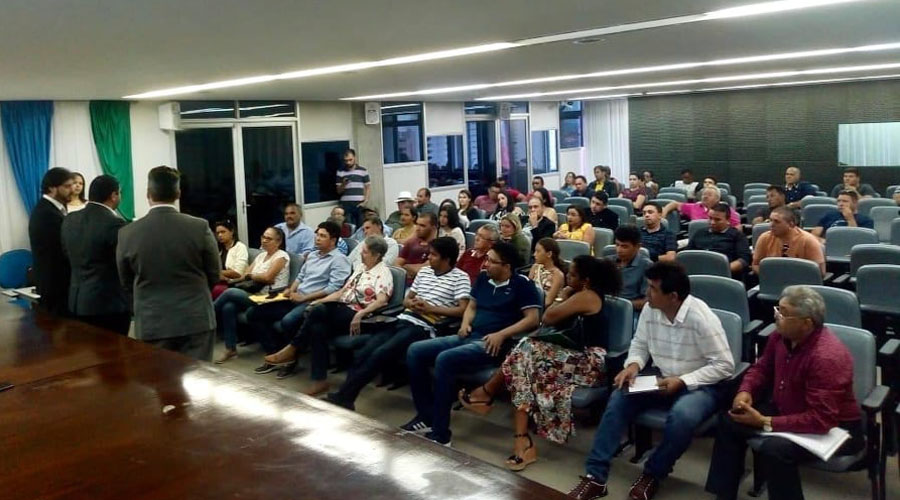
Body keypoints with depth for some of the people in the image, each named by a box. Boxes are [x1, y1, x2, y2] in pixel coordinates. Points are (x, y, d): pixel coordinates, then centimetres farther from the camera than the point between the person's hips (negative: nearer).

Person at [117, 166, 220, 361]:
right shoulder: (200, 227, -9)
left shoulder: (127, 233, -6)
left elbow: (126, 284, 7)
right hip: (196, 320, 0)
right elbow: (214, 277, 2)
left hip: (151, 324, 1)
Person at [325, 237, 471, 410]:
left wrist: (430, 308, -13)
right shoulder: (424, 271, 20)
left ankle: (343, 396, -20)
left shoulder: (460, 277, -1)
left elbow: (462, 310, -11)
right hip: (402, 320, 7)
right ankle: (345, 398, -15)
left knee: (379, 354, -25)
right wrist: (412, 303, -1)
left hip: (422, 327, -7)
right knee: (362, 353, -15)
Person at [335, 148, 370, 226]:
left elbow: (368, 187, 8)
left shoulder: (363, 170, 6)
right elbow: (339, 191, 9)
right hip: (345, 205, 0)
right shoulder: (340, 172, 7)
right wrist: (343, 185, -12)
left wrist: (365, 201, -4)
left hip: (359, 204, 0)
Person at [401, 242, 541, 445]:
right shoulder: (483, 278, 16)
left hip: (493, 343, -8)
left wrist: (501, 335, -20)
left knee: (445, 359, -32)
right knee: (415, 351, -7)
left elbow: (532, 319, -11)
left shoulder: (522, 284, -4)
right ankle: (425, 416, -2)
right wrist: (465, 323, 4)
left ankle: (440, 434, -23)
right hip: (469, 336, 8)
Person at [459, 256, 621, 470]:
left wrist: (564, 298, 2)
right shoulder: (594, 295, 18)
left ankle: (487, 394, 5)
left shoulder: (585, 296, -13)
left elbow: (548, 318, -12)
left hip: (592, 363, -10)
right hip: (586, 359, 10)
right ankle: (523, 442, -18)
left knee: (527, 353, -15)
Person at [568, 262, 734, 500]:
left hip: (698, 385, -5)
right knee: (619, 398, -17)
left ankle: (653, 474, -8)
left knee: (682, 415, -36)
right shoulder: (650, 310, -6)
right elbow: (639, 344, 9)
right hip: (662, 379, 6)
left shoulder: (702, 318, -23)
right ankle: (596, 476, -16)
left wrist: (682, 381, -25)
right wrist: (633, 365, -14)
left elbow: (725, 366, -19)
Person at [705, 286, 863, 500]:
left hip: (834, 428, -9)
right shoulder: (781, 336, -8)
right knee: (730, 421, 5)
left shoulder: (827, 357, -33)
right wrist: (745, 391, -10)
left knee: (773, 449, -32)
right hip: (787, 410, 9)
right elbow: (762, 368, 11)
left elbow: (821, 420, -35)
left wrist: (765, 423, -31)